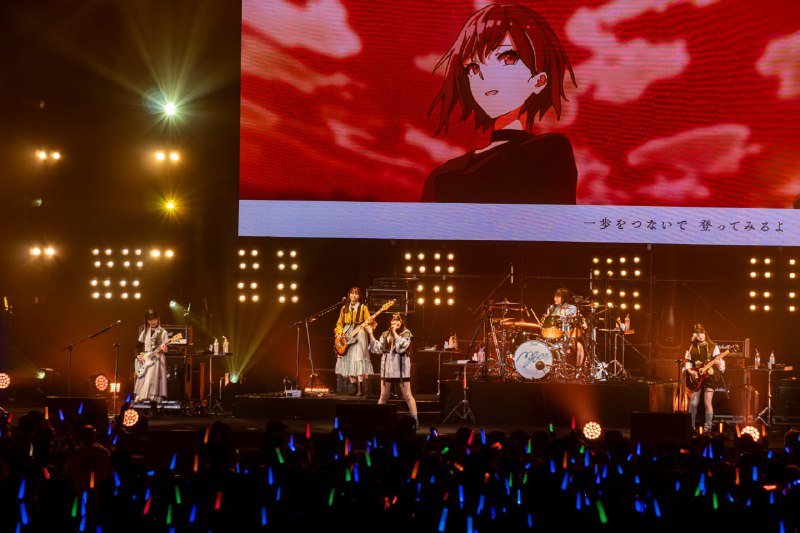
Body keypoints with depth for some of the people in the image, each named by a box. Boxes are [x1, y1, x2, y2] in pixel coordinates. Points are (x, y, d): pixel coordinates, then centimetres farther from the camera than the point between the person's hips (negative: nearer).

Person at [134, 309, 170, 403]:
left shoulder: (163, 332, 1)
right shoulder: (145, 332, 12)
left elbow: (166, 348, -2)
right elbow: (138, 345, 16)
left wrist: (164, 349, -24)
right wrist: (138, 355, -1)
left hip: (157, 359, -4)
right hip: (144, 359, 4)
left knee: (153, 379, -16)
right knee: (142, 379, -3)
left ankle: (154, 398, -18)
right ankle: (139, 398, 0)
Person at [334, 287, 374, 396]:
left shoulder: (363, 308, 4)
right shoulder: (344, 308, 14)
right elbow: (339, 323, 18)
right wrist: (339, 332, 1)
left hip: (359, 335, -5)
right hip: (346, 336, 5)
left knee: (358, 360, -16)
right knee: (348, 362, 0)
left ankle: (362, 389, -17)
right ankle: (355, 388, 4)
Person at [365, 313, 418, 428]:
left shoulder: (406, 333, 0)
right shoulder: (385, 334, 11)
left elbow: (402, 347, -16)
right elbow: (378, 349, 3)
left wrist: (395, 332, -11)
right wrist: (371, 334, -2)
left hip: (401, 368, -4)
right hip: (387, 368, 4)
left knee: (407, 396, -3)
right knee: (383, 396, 7)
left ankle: (415, 421, 0)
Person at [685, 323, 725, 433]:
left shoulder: (713, 347, 1)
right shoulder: (692, 348, 8)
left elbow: (719, 361, -3)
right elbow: (687, 362, 10)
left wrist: (718, 364, -24)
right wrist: (690, 371, -7)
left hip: (709, 377, -2)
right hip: (696, 379, 2)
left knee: (708, 403, -6)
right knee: (693, 403, -2)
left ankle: (707, 428, 1)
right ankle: (690, 427, 9)